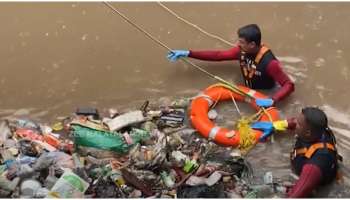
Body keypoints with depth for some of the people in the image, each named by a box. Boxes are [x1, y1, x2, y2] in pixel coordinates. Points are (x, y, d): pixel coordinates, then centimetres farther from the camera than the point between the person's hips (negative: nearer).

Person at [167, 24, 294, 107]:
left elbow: (289, 85, -29)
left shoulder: (269, 62, -32)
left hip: (263, 101, -6)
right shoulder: (242, 51, -12)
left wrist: (272, 101, -46)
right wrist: (188, 53, -10)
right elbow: (218, 55, -6)